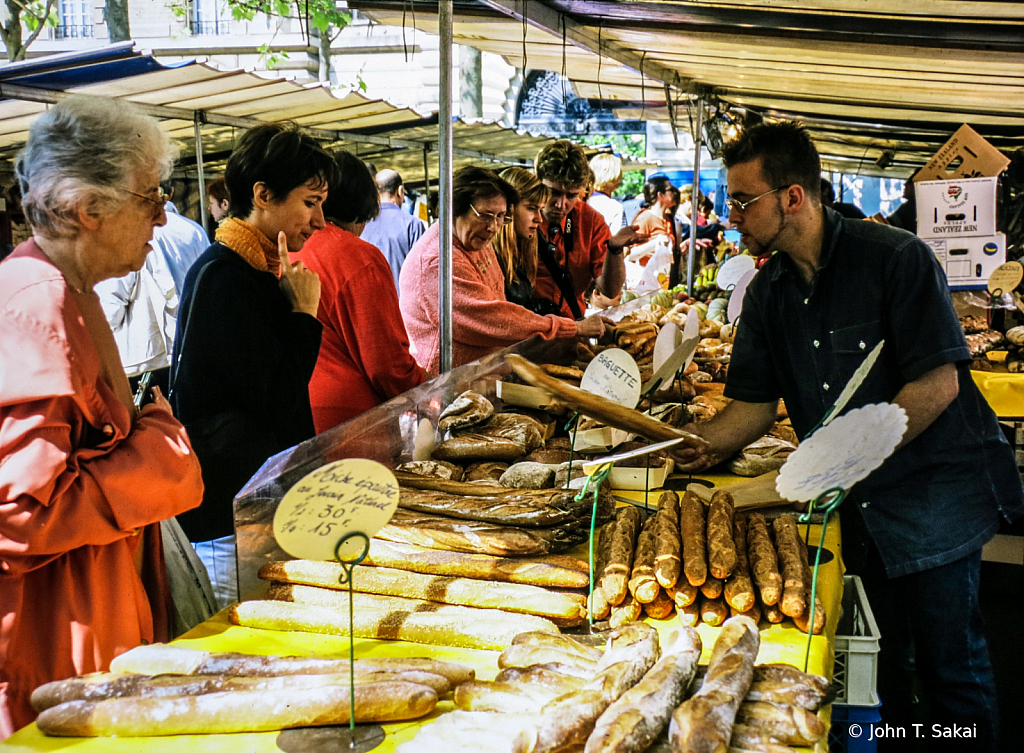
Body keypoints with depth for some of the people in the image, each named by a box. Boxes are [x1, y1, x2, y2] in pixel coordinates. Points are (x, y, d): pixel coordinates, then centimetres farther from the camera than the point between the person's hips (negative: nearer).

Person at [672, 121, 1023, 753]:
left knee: (949, 664, 3)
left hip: (935, 492, -5)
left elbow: (939, 383, -18)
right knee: (882, 654, 14)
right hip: (859, 504, 5)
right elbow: (755, 405, 6)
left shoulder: (896, 258, -14)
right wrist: (690, 445, -11)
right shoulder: (768, 291, 4)